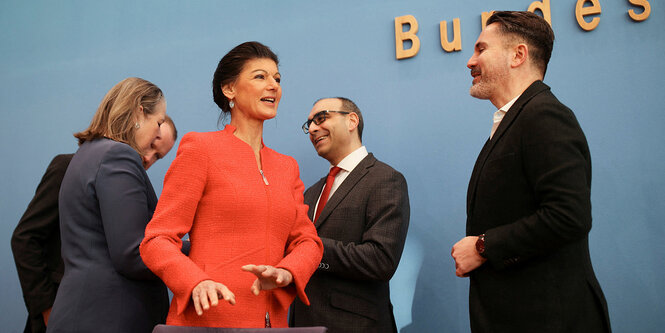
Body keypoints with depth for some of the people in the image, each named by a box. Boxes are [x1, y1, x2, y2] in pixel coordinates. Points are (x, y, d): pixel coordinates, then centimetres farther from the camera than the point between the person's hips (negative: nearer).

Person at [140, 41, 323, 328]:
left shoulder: (287, 167, 14)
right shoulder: (201, 149, -3)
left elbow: (307, 240, 9)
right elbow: (157, 240, -7)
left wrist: (284, 273, -12)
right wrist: (198, 283, -25)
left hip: (272, 320, 5)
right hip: (208, 319, -5)